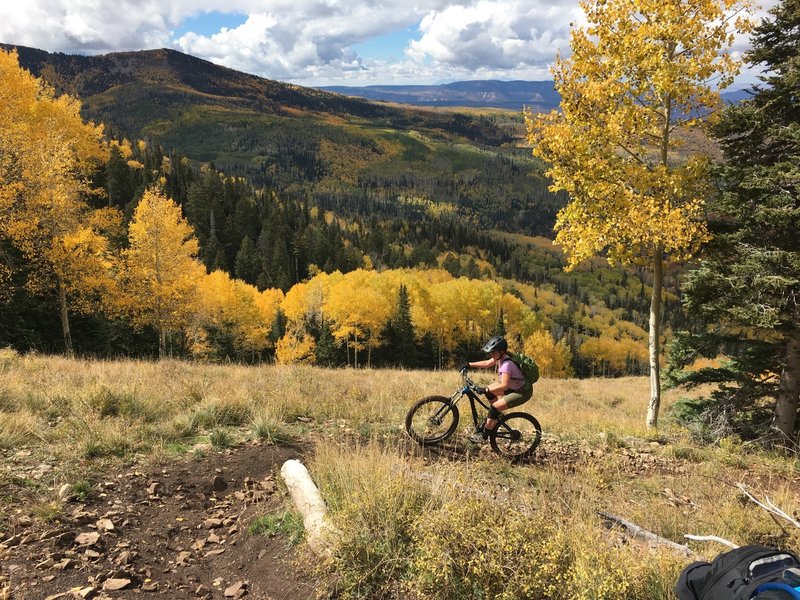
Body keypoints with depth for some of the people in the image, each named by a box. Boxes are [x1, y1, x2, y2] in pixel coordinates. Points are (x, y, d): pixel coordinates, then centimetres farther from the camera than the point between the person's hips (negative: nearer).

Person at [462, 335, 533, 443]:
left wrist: (485, 390, -34)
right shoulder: (500, 357, -3)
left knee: (495, 407, -17)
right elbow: (487, 363, 12)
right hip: (513, 386, 10)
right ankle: (496, 417, 23)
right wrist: (469, 364, 6)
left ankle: (484, 435, -5)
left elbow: (504, 385, -36)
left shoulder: (506, 364, -29)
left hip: (523, 392, -10)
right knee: (489, 391, 10)